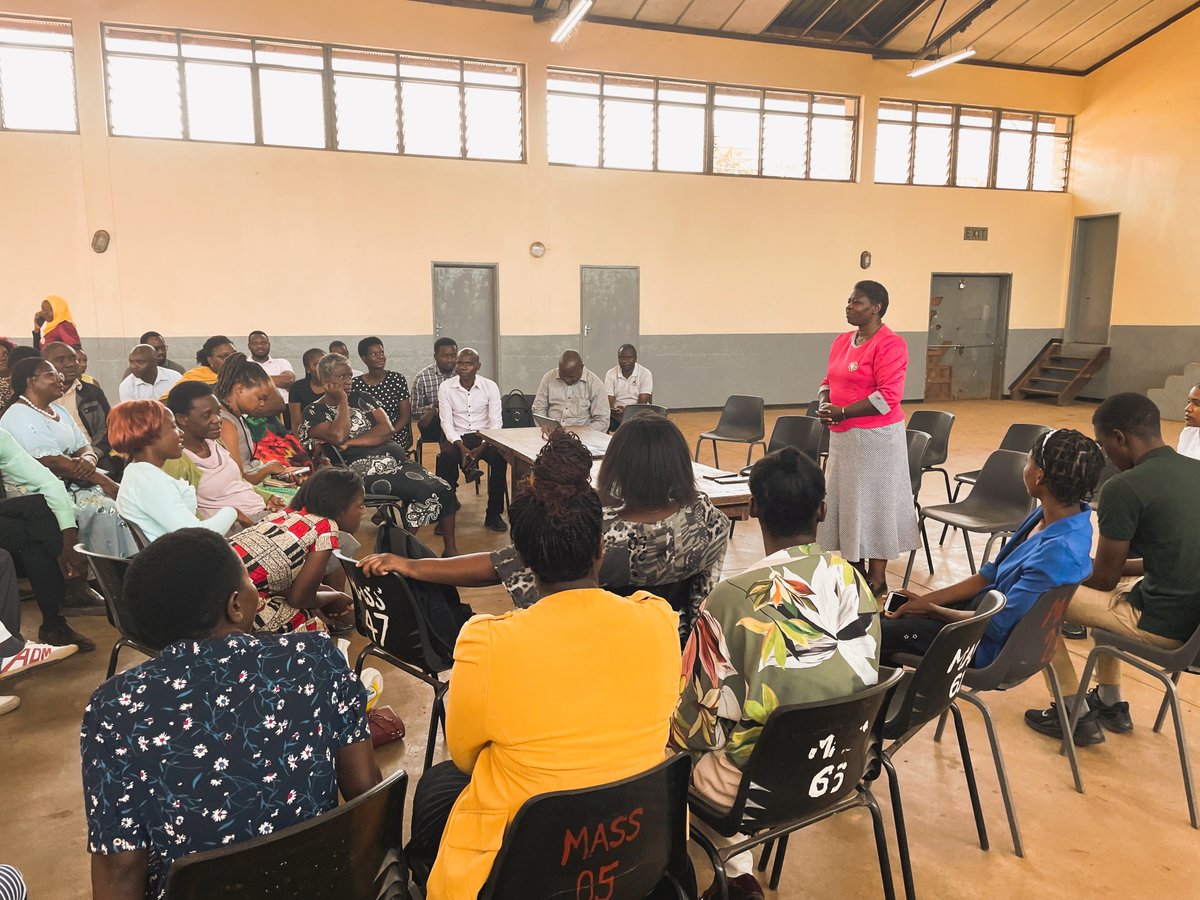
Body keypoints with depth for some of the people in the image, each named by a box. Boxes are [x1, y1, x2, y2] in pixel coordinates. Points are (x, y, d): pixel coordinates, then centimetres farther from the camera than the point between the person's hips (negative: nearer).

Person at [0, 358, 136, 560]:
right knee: (105, 509, -27)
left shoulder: (59, 411, 17)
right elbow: (51, 461, -22)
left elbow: (84, 446, 13)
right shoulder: (19, 416, -11)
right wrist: (101, 479, -22)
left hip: (70, 483, 8)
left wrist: (89, 459, -13)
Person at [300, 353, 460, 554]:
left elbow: (386, 430, 5)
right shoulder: (314, 412, 5)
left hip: (398, 460, 6)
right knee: (424, 490, -25)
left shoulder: (361, 398, 19)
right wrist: (343, 401, -3)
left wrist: (352, 442, -7)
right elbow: (338, 436, -16)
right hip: (367, 471, -6)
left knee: (444, 489, -14)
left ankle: (451, 550, -3)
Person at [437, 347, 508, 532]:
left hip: (484, 436, 0)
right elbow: (446, 421, -5)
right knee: (446, 456, -34)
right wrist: (460, 446, -20)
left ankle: (494, 513, -16)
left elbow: (496, 421, -5)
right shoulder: (446, 387, -1)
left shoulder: (490, 386, -2)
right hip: (457, 437, 0)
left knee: (500, 456, -31)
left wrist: (482, 447, -20)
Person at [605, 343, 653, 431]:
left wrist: (627, 412, -27)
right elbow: (609, 402, -4)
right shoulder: (611, 374, 3)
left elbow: (643, 402, -10)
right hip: (616, 415, 1)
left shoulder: (645, 374, -3)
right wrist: (615, 411, -26)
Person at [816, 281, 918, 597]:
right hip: (843, 436, 8)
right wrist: (825, 403, -4)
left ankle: (877, 578, 14)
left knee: (874, 502, 2)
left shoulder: (889, 344, -13)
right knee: (845, 500, 14)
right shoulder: (842, 341, 12)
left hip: (875, 437, -8)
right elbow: (830, 380, 18)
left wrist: (843, 412, -20)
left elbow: (888, 396, -20)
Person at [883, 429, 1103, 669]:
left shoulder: (1058, 554, -31)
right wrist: (926, 599, 0)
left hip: (990, 645, -8)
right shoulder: (1050, 516, -4)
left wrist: (929, 608, -9)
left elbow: (997, 626, -23)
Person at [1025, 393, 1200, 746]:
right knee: (1099, 580, 29)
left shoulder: (1124, 487, -18)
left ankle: (1076, 716, 11)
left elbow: (1104, 578, -8)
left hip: (1161, 624, -8)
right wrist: (1122, 564, 22)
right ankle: (1110, 703, 33)